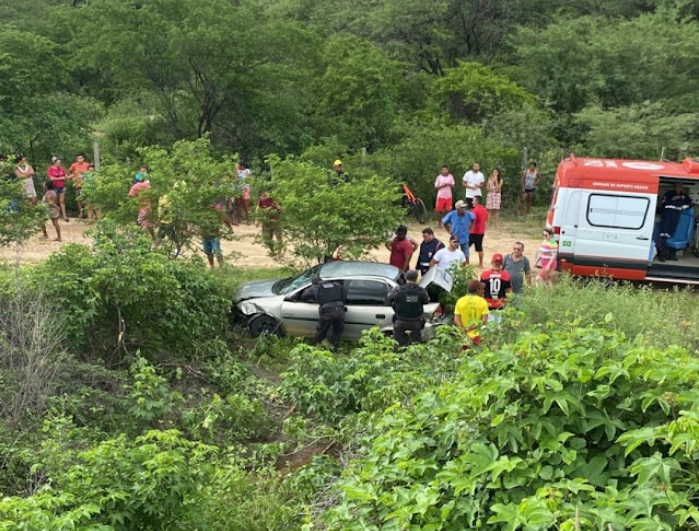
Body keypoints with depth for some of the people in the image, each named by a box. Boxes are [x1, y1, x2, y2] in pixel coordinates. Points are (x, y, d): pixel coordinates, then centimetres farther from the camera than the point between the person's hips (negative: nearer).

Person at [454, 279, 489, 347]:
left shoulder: (460, 301, 2)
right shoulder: (482, 301, -1)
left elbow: (456, 320, -5)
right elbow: (484, 320, -10)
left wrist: (463, 330, -9)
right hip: (477, 336, -1)